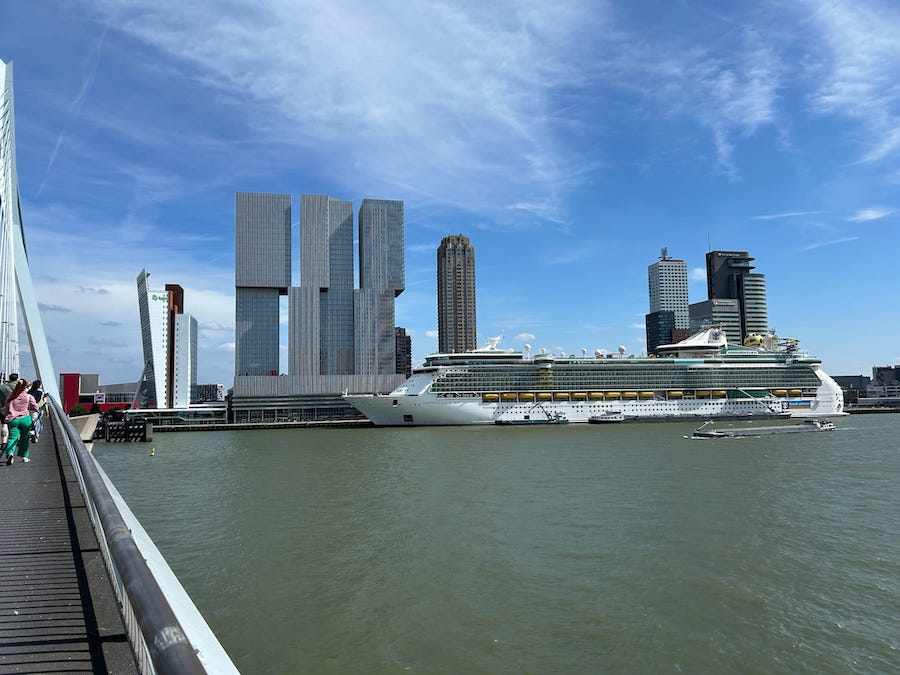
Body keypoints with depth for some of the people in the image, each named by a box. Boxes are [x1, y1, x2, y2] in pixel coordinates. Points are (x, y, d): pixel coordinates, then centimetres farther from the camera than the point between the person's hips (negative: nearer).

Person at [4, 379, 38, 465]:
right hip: (25, 419, -1)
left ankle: (10, 453, -26)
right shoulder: (29, 397, -1)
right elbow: (35, 408, 0)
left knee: (12, 437, -1)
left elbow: (7, 409, 14)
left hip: (12, 419, 1)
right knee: (24, 438, 14)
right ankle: (24, 456, 22)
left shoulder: (9, 398, 8)